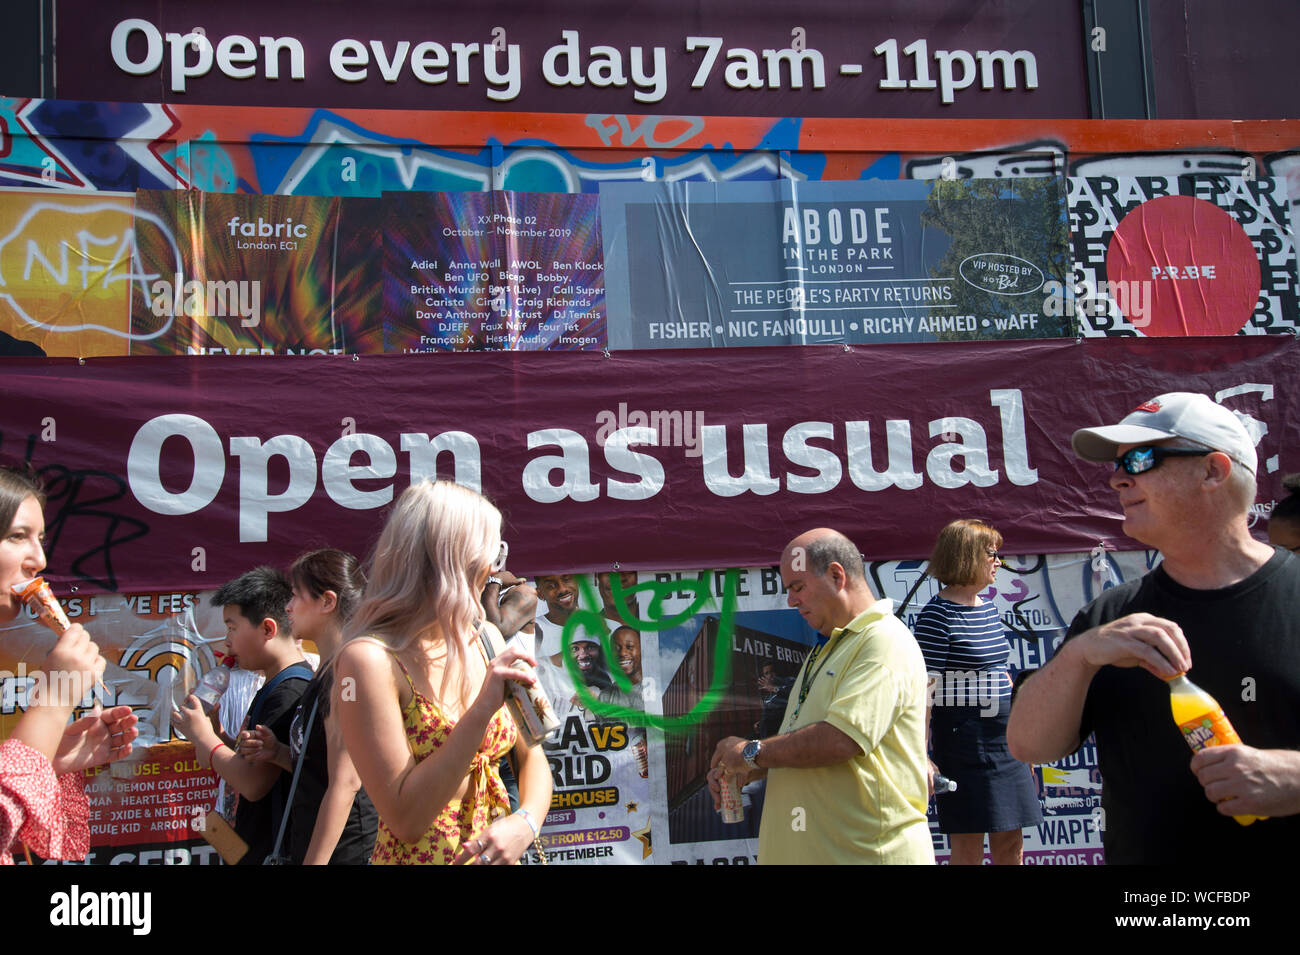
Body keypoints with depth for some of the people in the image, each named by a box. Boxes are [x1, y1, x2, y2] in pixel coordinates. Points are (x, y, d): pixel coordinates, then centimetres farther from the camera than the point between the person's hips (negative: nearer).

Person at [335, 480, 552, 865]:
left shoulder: (484, 640, -2)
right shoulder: (370, 659, -20)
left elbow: (531, 755, 4)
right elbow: (406, 819, -22)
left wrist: (525, 822, -15)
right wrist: (483, 709, -28)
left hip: (495, 853, 6)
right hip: (419, 855, -5)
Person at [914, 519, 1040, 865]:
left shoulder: (989, 609, 12)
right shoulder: (937, 615, -13)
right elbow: (924, 689, -18)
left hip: (1004, 741, 8)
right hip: (964, 741, -8)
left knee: (1011, 844, 13)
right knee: (968, 848, 1)